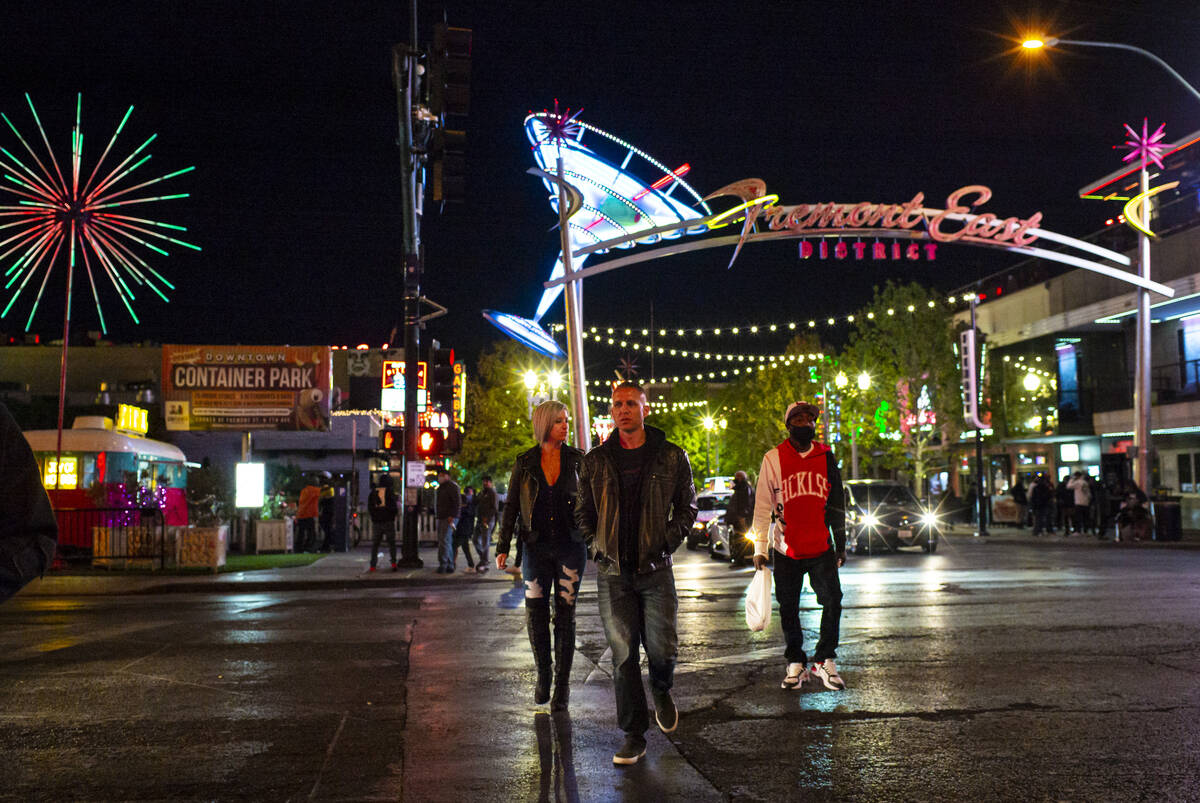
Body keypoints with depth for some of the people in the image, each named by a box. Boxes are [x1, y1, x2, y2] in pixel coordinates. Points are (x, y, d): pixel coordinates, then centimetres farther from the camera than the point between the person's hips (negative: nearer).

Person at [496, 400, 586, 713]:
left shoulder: (577, 459, 2)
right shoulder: (525, 462, 3)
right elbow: (511, 507, 5)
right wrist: (503, 547, -1)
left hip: (571, 546, 0)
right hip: (537, 547, 1)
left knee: (565, 614, 2)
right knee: (535, 613, 0)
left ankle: (563, 681, 13)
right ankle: (543, 672, 22)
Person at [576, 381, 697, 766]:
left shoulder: (672, 458, 2)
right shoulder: (595, 461, 5)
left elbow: (687, 507, 9)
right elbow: (583, 511, 15)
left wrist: (667, 543, -2)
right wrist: (596, 546, 2)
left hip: (655, 568, -1)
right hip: (612, 572, 1)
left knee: (662, 648, -4)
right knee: (623, 654, 2)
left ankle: (661, 691, 32)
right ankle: (634, 735, 12)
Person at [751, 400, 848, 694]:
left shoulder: (826, 456, 6)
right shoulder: (773, 459, -2)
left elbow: (836, 503, 13)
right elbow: (763, 506, -2)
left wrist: (840, 544, 14)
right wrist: (760, 547, -6)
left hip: (821, 548, 2)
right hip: (786, 551, -2)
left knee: (833, 602, -4)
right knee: (788, 609, 7)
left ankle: (824, 660, 14)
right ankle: (795, 663, 23)